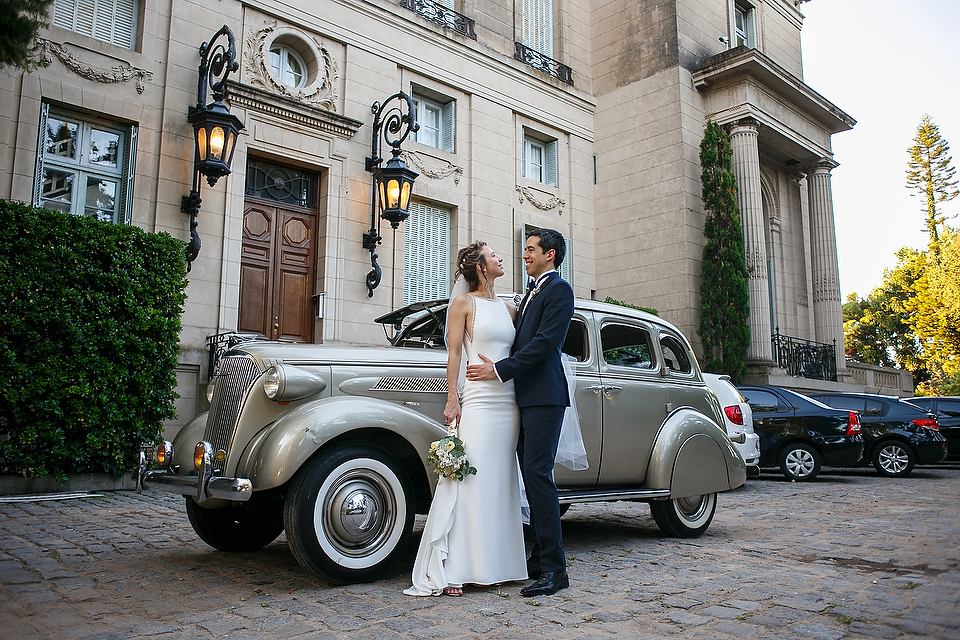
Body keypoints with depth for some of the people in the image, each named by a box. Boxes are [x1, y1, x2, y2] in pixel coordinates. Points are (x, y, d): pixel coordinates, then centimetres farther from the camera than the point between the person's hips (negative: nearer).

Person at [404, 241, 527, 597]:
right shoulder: (463, 303, 2)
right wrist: (452, 401, -10)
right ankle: (451, 570, -3)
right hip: (478, 401, -6)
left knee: (501, 481, 7)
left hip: (508, 402, 6)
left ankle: (495, 564, 14)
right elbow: (454, 354, -2)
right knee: (468, 478, -8)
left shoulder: (508, 308, 17)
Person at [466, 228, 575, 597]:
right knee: (531, 476, 9)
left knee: (538, 474, -13)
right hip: (525, 397, 9)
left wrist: (499, 370, -15)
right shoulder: (532, 293, 24)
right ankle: (540, 558, 16)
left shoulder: (559, 290, -5)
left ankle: (554, 570, -8)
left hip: (544, 397, -9)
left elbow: (545, 342, -16)